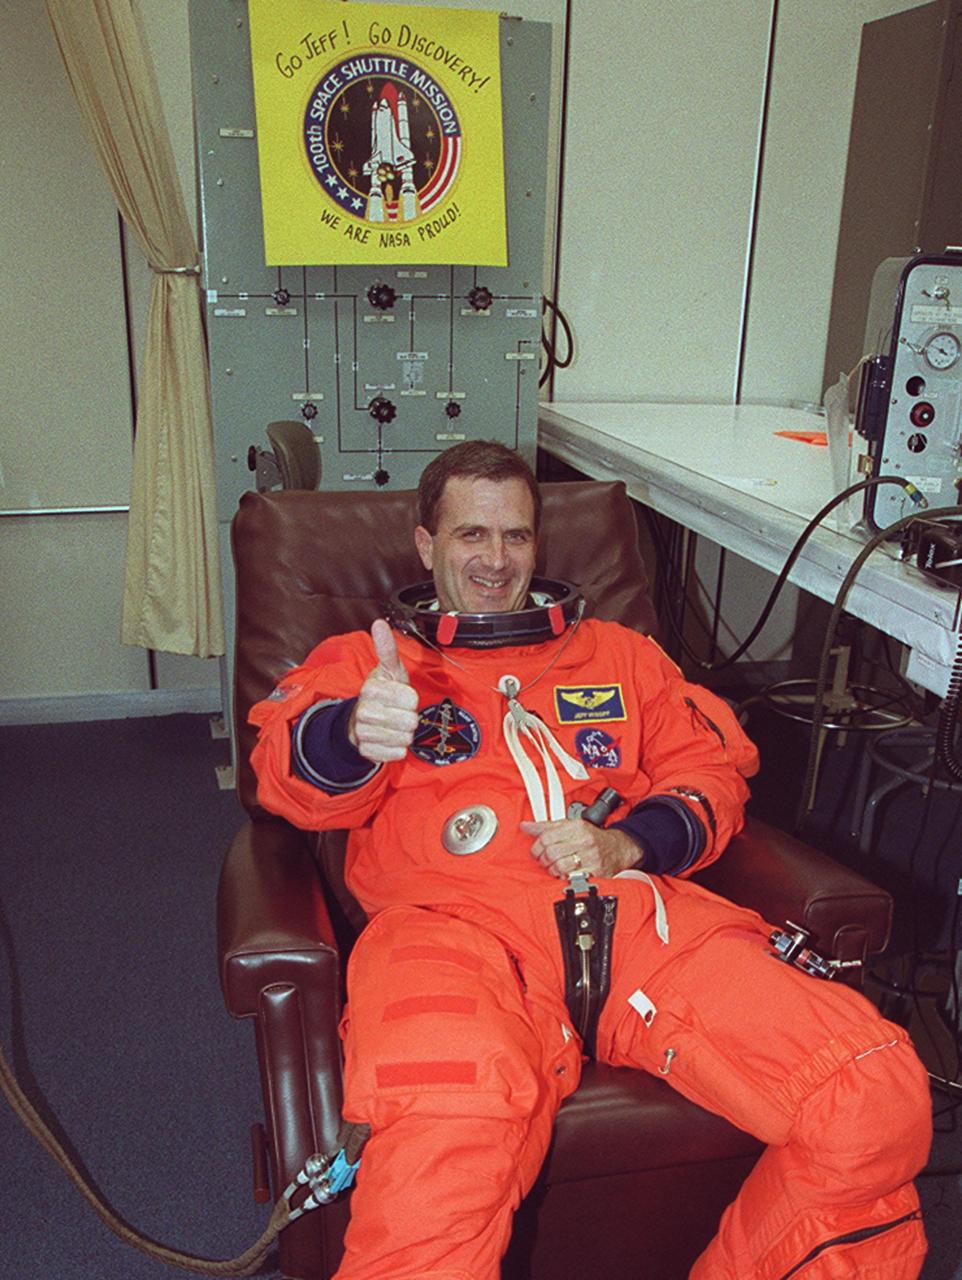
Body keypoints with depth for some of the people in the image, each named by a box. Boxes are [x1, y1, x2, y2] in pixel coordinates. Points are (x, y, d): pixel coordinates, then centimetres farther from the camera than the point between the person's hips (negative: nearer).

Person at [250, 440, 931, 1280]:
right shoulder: (366, 659, 23)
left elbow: (713, 770, 22)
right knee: (439, 1172, -37)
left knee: (878, 1102, -19)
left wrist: (630, 842, -1)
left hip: (635, 908, 4)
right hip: (454, 920, -3)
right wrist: (351, 735, -22)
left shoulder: (619, 655, 31)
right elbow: (292, 774, 4)